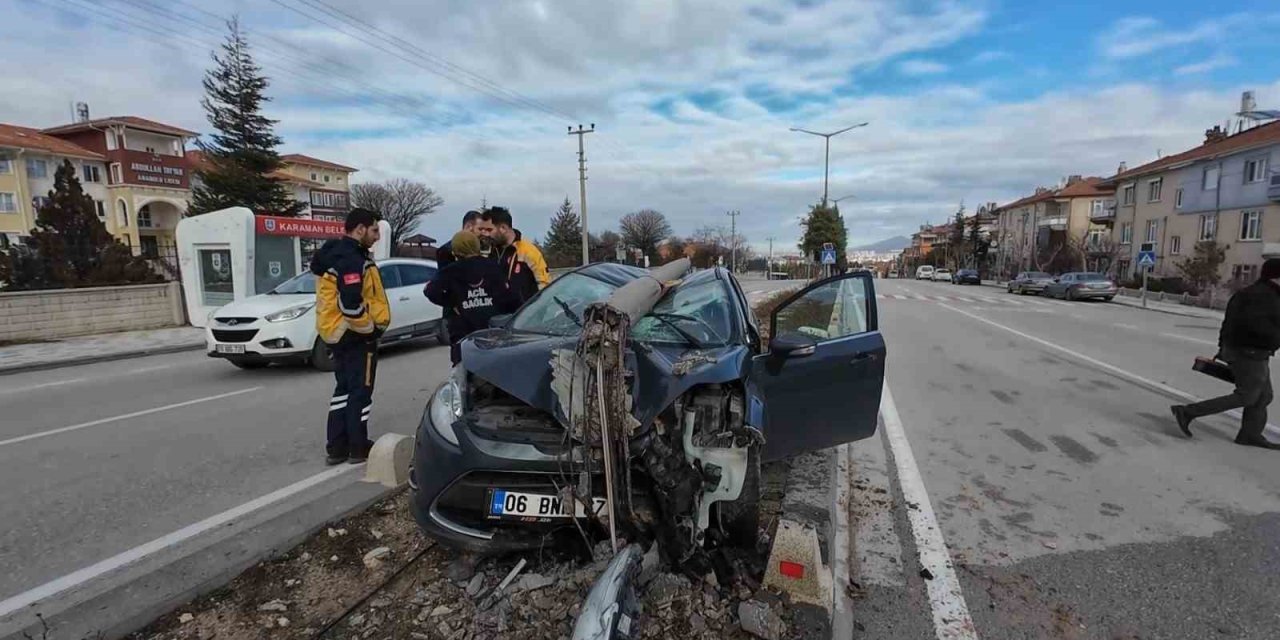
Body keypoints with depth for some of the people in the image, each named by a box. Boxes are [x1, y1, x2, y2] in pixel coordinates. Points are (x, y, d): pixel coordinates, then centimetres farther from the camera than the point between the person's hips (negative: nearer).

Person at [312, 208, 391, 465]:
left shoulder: (335, 254, 13)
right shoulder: (352, 259, -20)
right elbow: (350, 305, -30)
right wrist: (370, 328, -15)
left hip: (338, 333, 10)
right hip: (356, 336, -10)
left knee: (343, 389, 15)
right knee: (360, 392, 1)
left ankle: (336, 447, 21)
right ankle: (358, 448, 11)